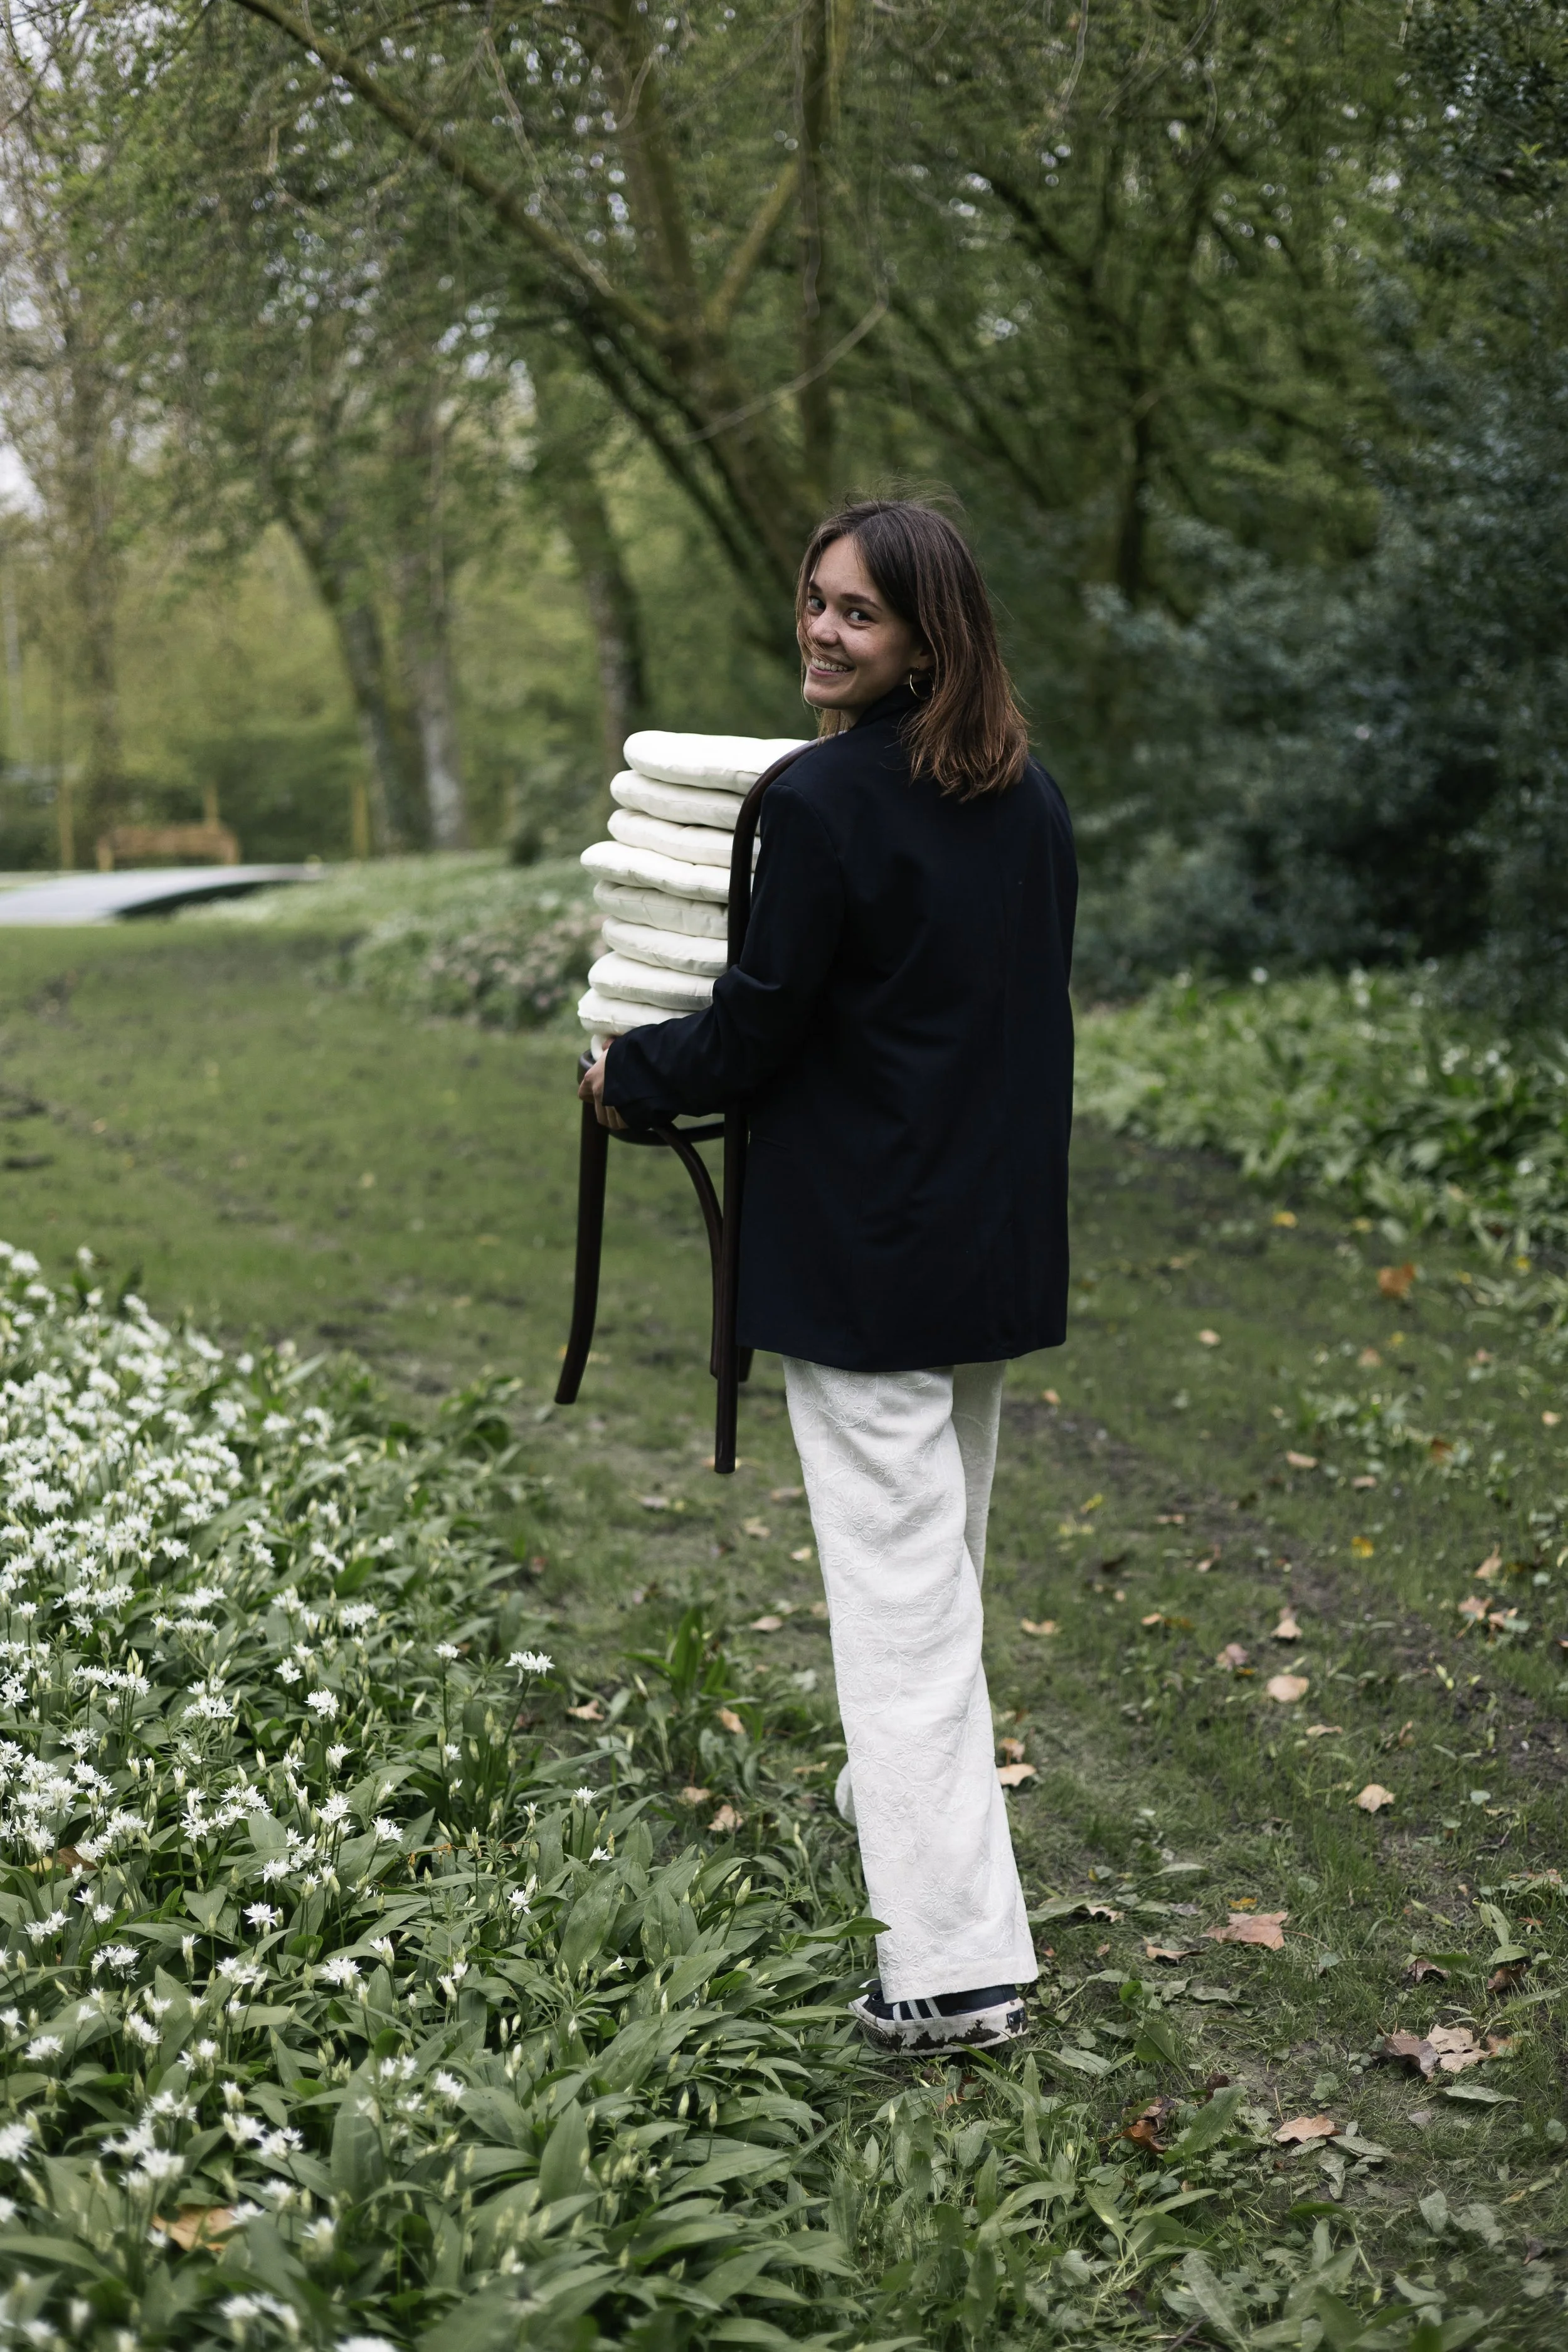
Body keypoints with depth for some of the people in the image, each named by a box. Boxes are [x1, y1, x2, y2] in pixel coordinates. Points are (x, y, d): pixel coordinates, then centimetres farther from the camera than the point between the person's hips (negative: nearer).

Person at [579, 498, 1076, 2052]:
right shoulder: (1032, 801, 6)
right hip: (1003, 1239, 8)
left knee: (896, 1583, -4)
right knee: (947, 1551, 23)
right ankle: (902, 1798, 42)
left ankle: (956, 1961, -3)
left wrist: (626, 1077, 5)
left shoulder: (821, 802, -18)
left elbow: (756, 1033, -14)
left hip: (866, 1252, -8)